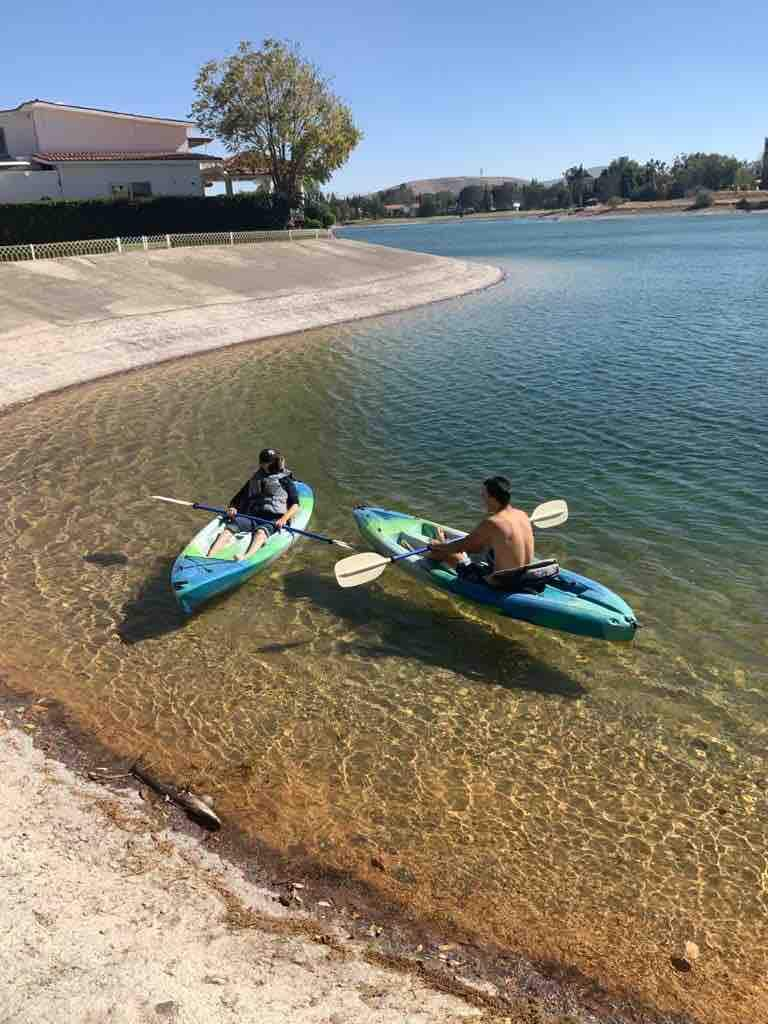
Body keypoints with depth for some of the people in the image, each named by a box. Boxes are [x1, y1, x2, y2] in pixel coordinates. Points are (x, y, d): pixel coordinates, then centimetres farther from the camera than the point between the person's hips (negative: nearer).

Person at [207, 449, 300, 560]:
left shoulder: (285, 481, 12)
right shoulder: (253, 480, 24)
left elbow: (295, 506, 2)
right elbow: (237, 500, 26)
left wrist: (284, 518, -16)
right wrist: (232, 508, 3)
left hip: (273, 519, -4)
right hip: (252, 517, 4)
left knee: (260, 532, -37)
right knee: (228, 528, -24)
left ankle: (246, 558, -63)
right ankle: (209, 557, -42)